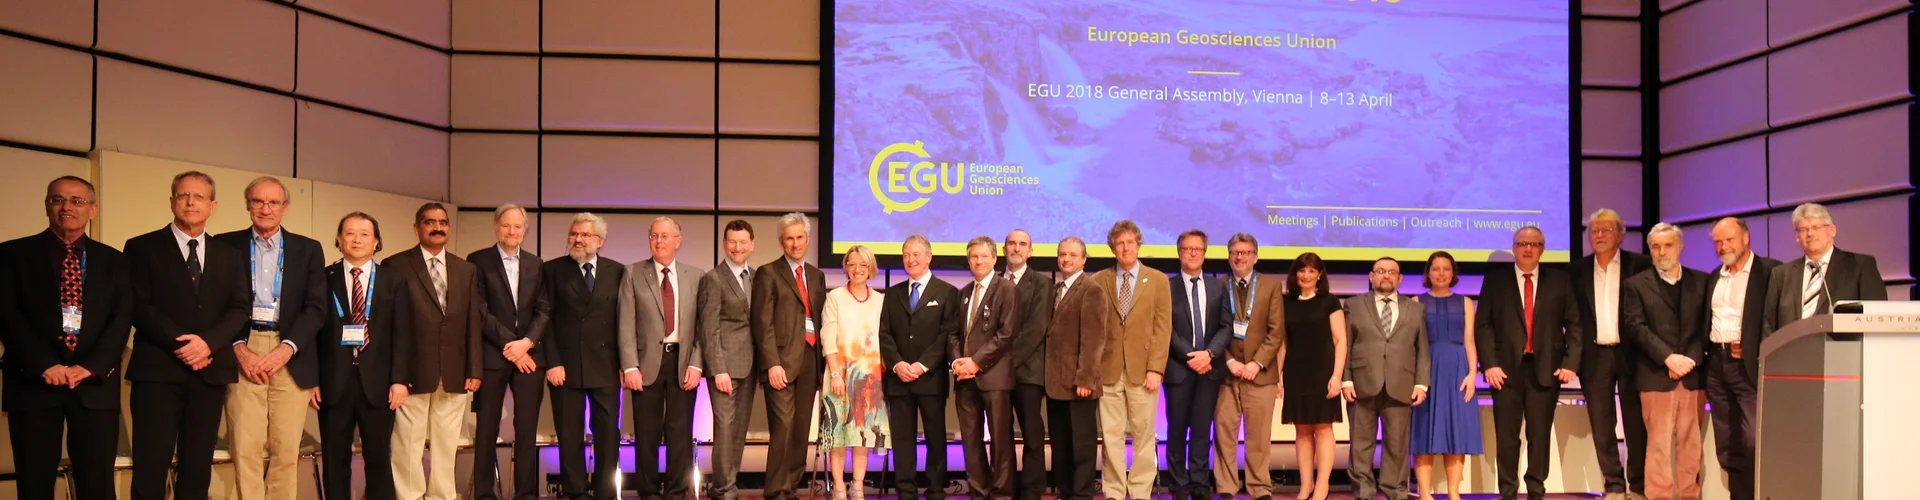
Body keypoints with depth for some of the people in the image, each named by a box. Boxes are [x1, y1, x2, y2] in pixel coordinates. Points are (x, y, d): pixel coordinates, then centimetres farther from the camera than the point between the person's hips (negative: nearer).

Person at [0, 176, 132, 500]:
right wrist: (45, 365, -14)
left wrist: (90, 367, -11)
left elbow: (123, 317, 3)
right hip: (33, 383, -1)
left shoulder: (113, 261, 12)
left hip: (95, 385, 1)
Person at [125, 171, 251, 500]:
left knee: (197, 468, 6)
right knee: (151, 468, -5)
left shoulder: (230, 256, 15)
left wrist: (207, 342, -13)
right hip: (159, 371, -3)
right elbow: (139, 307, -4)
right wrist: (180, 345, -14)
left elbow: (239, 309, 5)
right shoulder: (142, 248, 5)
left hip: (210, 372, 3)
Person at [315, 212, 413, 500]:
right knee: (335, 460, 6)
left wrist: (399, 379, -7)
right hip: (333, 381, 0)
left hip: (377, 382, 0)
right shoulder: (323, 279, 6)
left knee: (379, 458, 6)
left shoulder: (394, 283, 8)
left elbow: (402, 335, 2)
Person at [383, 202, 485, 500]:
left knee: (447, 445, 7)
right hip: (413, 371, -4)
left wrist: (474, 369, 4)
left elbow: (474, 323, 11)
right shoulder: (396, 266, 1)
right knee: (408, 445, -1)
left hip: (454, 373, 4)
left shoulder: (466, 270, 14)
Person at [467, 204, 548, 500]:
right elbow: (478, 311, -6)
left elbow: (543, 310, 6)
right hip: (491, 355, -3)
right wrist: (509, 344, -11)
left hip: (529, 354, 3)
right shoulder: (478, 261, 1)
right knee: (487, 430, 3)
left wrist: (526, 342, -10)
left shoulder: (536, 264, 13)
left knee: (527, 429, 3)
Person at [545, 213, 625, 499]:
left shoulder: (617, 271, 7)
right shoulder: (553, 269, 4)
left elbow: (624, 319, 6)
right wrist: (552, 362, -8)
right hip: (565, 364, -1)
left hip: (605, 366, 1)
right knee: (569, 434, 4)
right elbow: (546, 319, 0)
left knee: (608, 433, 3)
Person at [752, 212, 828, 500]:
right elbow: (763, 323, -6)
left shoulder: (816, 276, 18)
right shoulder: (768, 273, 1)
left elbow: (821, 320, 16)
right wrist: (772, 364, -15)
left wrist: (822, 365, 8)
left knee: (801, 430, 6)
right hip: (782, 361, -5)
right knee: (783, 428, -10)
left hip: (810, 361, 5)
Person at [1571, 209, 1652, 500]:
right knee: (1601, 426, 4)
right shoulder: (1579, 269, 8)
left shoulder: (1639, 265, 0)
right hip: (1595, 356, 2)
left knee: (1636, 424, 3)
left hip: (1630, 353, -2)